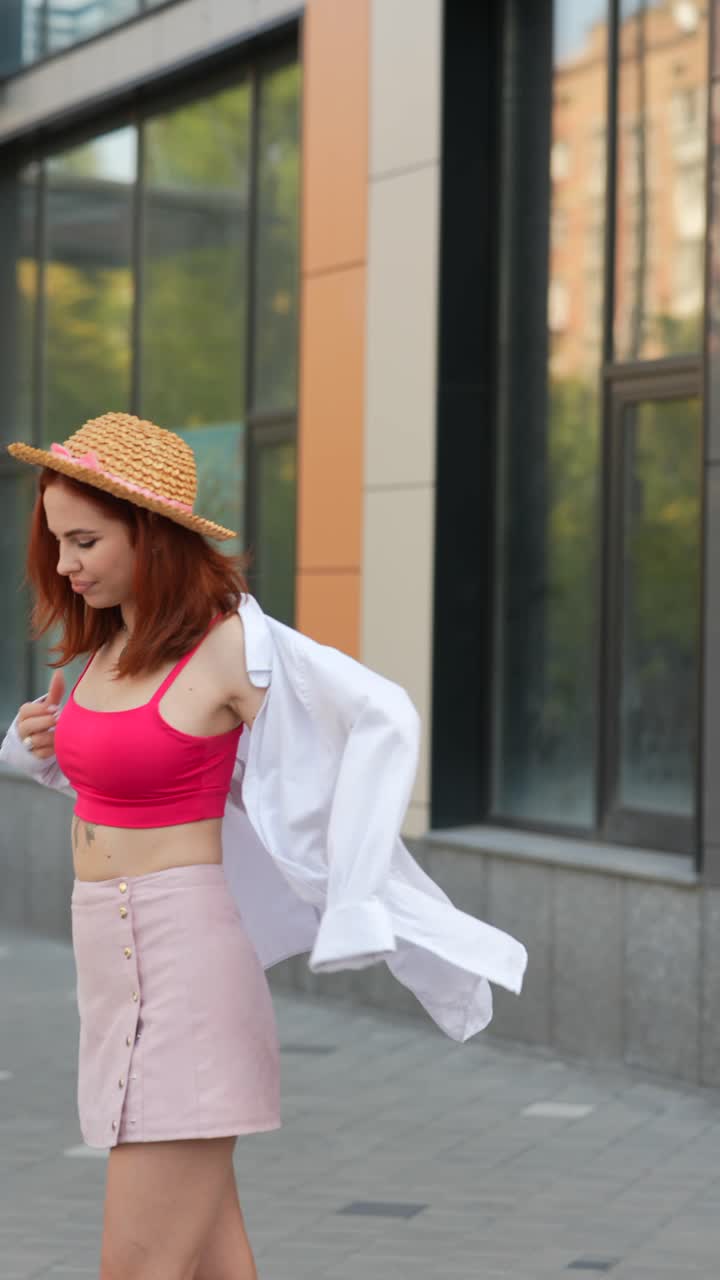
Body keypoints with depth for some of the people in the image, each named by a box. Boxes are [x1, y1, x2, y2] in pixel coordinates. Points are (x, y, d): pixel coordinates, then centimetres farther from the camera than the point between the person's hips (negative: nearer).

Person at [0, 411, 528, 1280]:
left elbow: (386, 717, -17)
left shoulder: (230, 643, -13)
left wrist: (349, 898, -19)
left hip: (181, 956, -8)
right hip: (114, 952, 8)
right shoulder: (114, 639, 10)